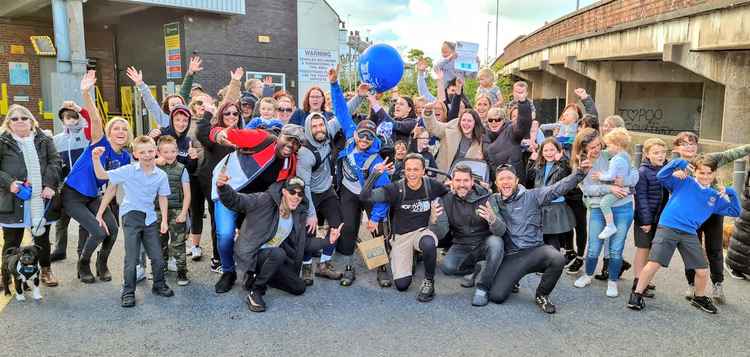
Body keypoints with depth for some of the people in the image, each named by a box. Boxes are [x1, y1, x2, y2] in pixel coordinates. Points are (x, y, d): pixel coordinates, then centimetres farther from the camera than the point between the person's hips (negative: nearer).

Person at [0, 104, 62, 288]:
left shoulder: (44, 140, 10)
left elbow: (54, 162, 3)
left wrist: (50, 185, -9)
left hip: (42, 198, 2)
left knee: (42, 237, 12)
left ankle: (46, 271, 25)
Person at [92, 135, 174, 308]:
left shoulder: (161, 175, -2)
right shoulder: (128, 170, -9)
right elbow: (102, 175, -7)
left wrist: (164, 220, 2)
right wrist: (96, 158, -22)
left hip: (150, 218, 3)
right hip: (131, 216, -3)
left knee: (157, 257, 9)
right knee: (131, 258, -1)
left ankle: (159, 285, 30)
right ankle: (128, 292, 13)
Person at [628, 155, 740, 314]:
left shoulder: (715, 197, 17)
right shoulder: (683, 182, 5)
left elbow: (734, 211, 22)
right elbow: (661, 176, -5)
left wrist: (731, 193, 7)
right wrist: (680, 163, -13)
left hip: (690, 234, 4)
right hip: (667, 228, -4)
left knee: (703, 271, 6)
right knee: (654, 263, -12)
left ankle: (699, 297, 35)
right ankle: (637, 294, 4)